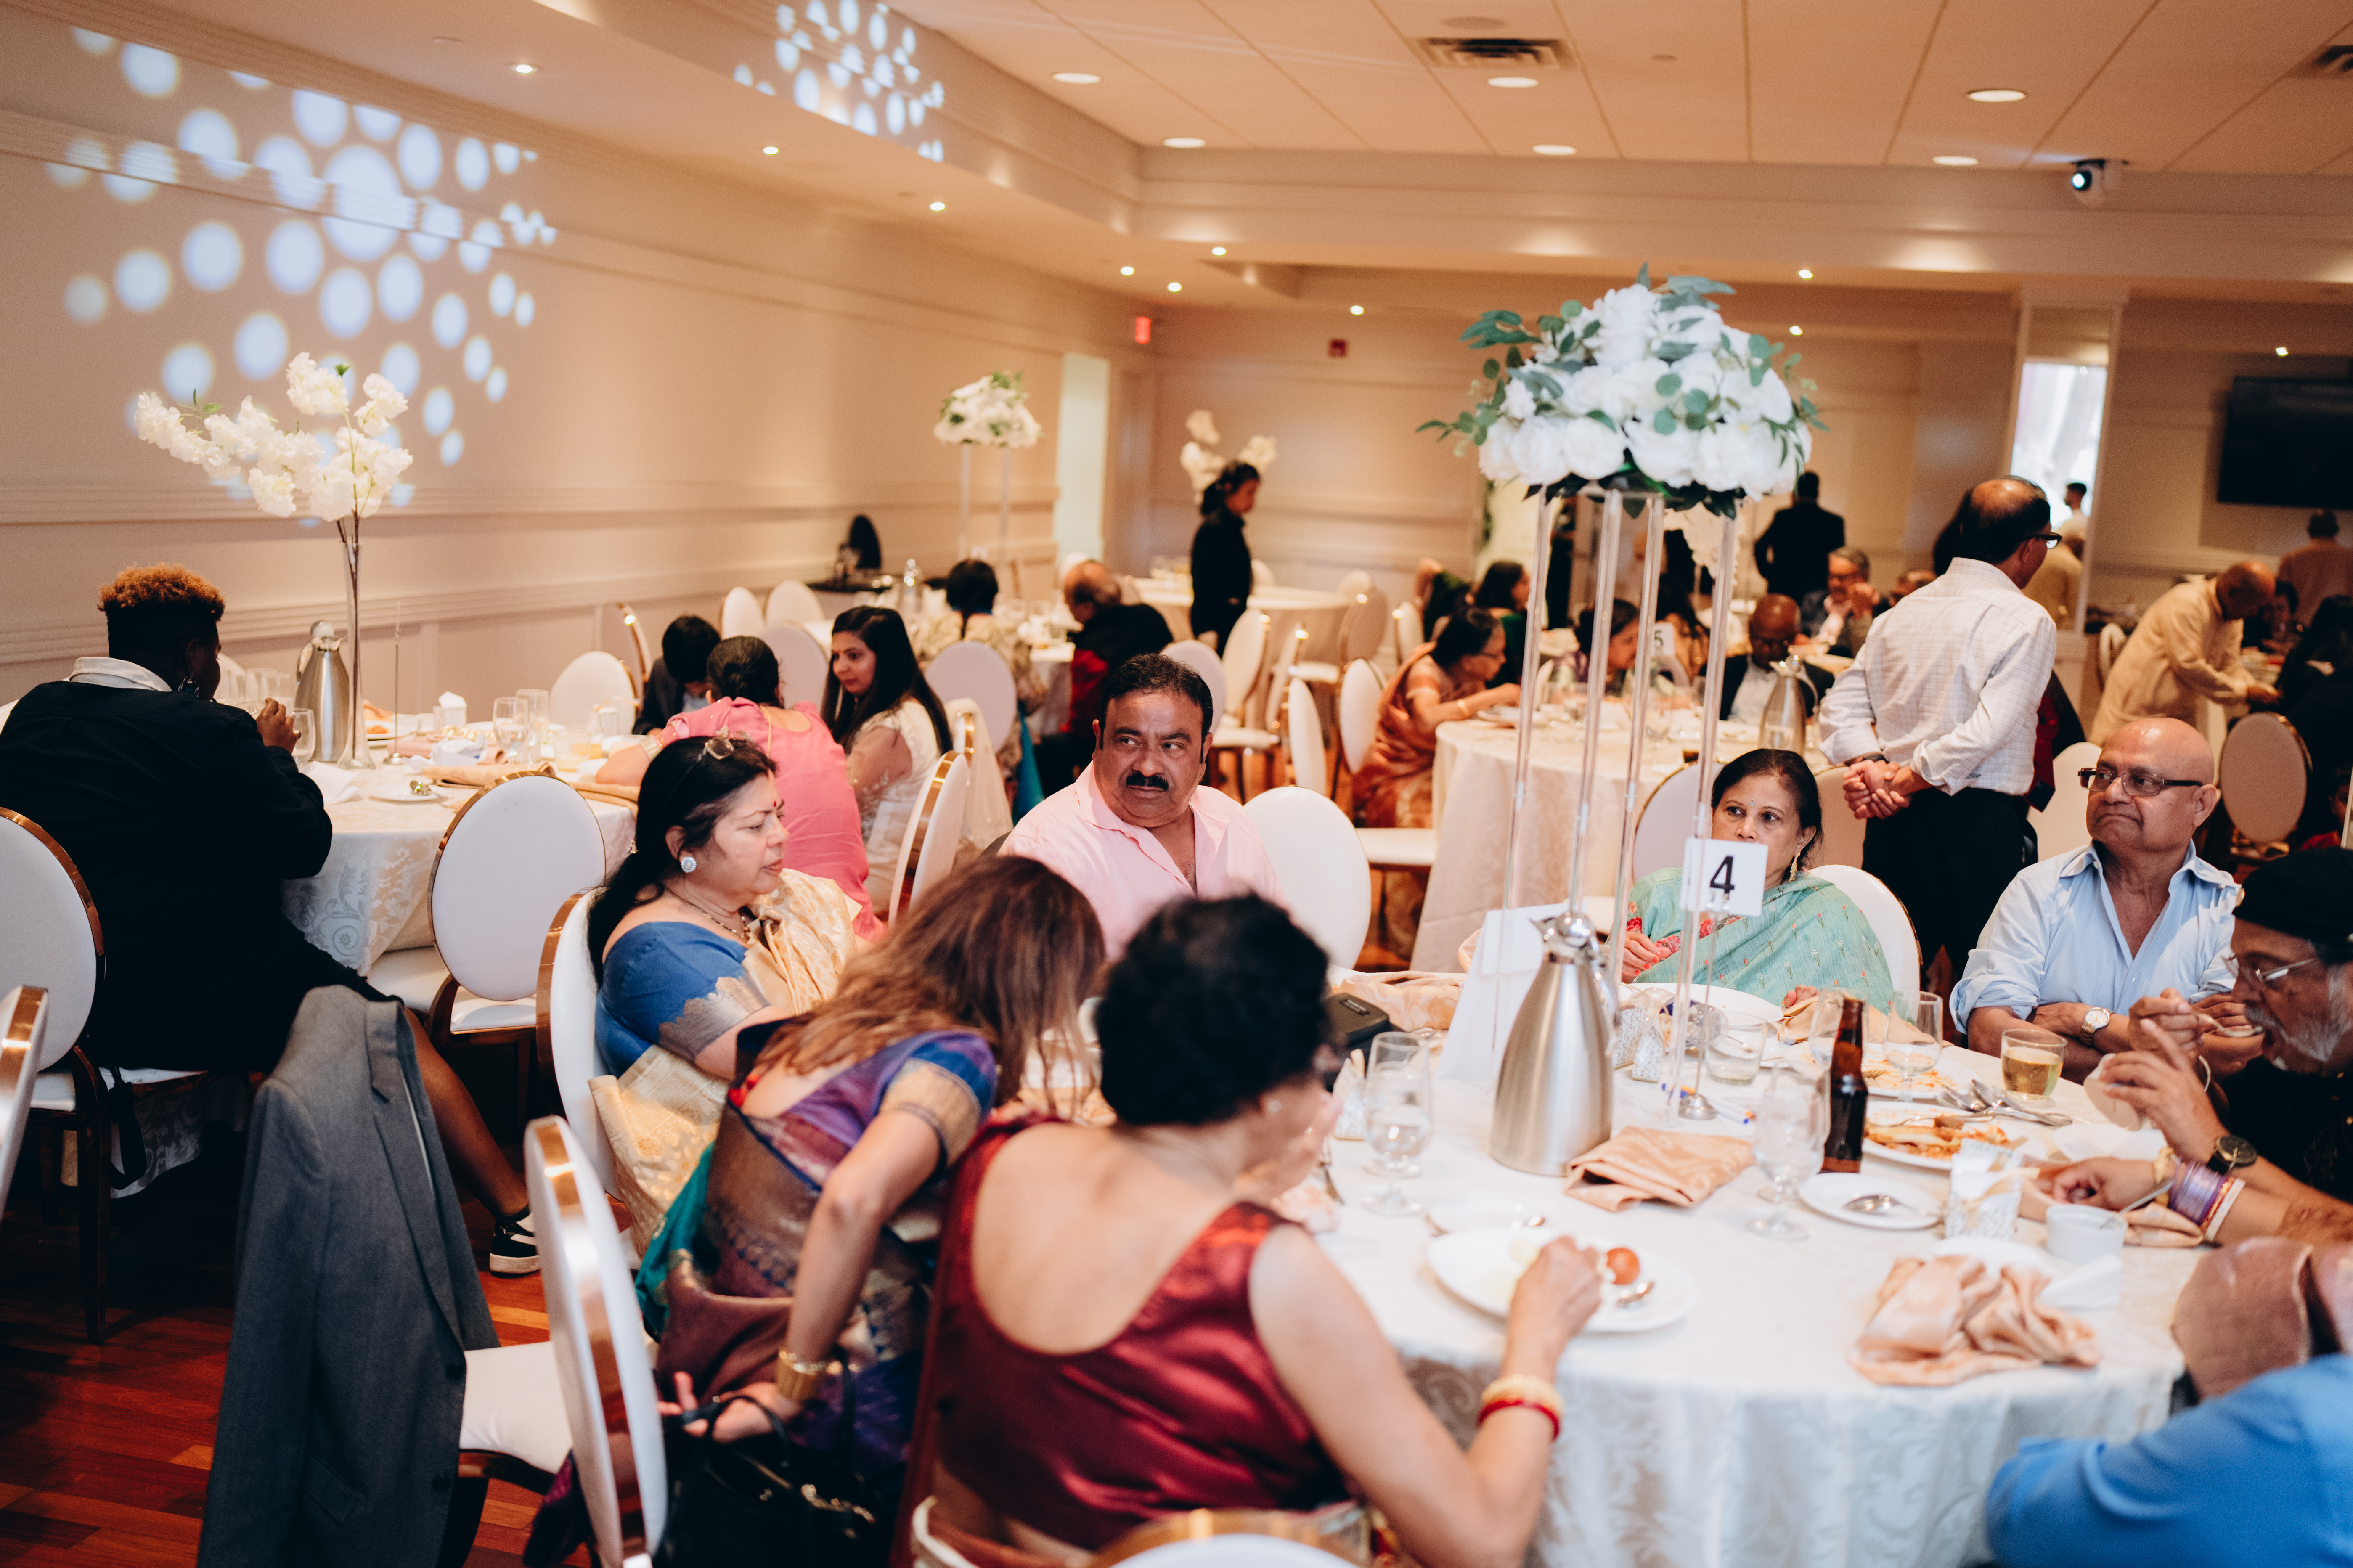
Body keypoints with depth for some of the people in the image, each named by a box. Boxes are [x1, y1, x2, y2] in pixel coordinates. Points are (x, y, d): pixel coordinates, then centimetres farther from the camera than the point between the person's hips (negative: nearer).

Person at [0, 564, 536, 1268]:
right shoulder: (210, 731, -17)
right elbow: (305, 846, -12)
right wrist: (275, 757, 5)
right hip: (192, 1006, -8)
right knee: (399, 1037, 9)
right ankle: (520, 1214, 11)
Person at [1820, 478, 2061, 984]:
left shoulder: (1903, 612, 12)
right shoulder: (2027, 623, -9)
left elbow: (1843, 703, 8)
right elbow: (1986, 731, -18)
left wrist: (1869, 765, -5)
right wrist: (1906, 782, -11)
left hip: (1893, 822, 6)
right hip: (1979, 822, -6)